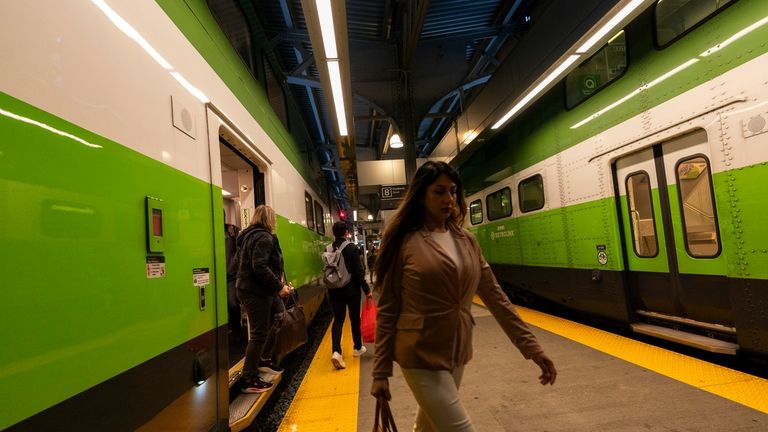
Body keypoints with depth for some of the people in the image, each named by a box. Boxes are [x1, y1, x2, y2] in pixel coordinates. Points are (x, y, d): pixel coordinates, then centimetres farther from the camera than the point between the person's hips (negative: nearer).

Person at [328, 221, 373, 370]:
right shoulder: (352, 248, -13)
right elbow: (359, 271, -14)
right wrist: (367, 290, -8)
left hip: (334, 291, 3)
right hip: (352, 289, -3)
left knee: (338, 320, 4)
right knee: (355, 319, 13)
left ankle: (336, 351, -13)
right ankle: (358, 348, 29)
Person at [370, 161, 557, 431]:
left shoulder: (466, 240, 4)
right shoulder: (404, 242, -12)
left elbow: (494, 295, 4)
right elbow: (387, 311, -8)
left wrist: (531, 346, 1)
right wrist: (381, 371, -7)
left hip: (458, 353, 5)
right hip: (422, 357, -5)